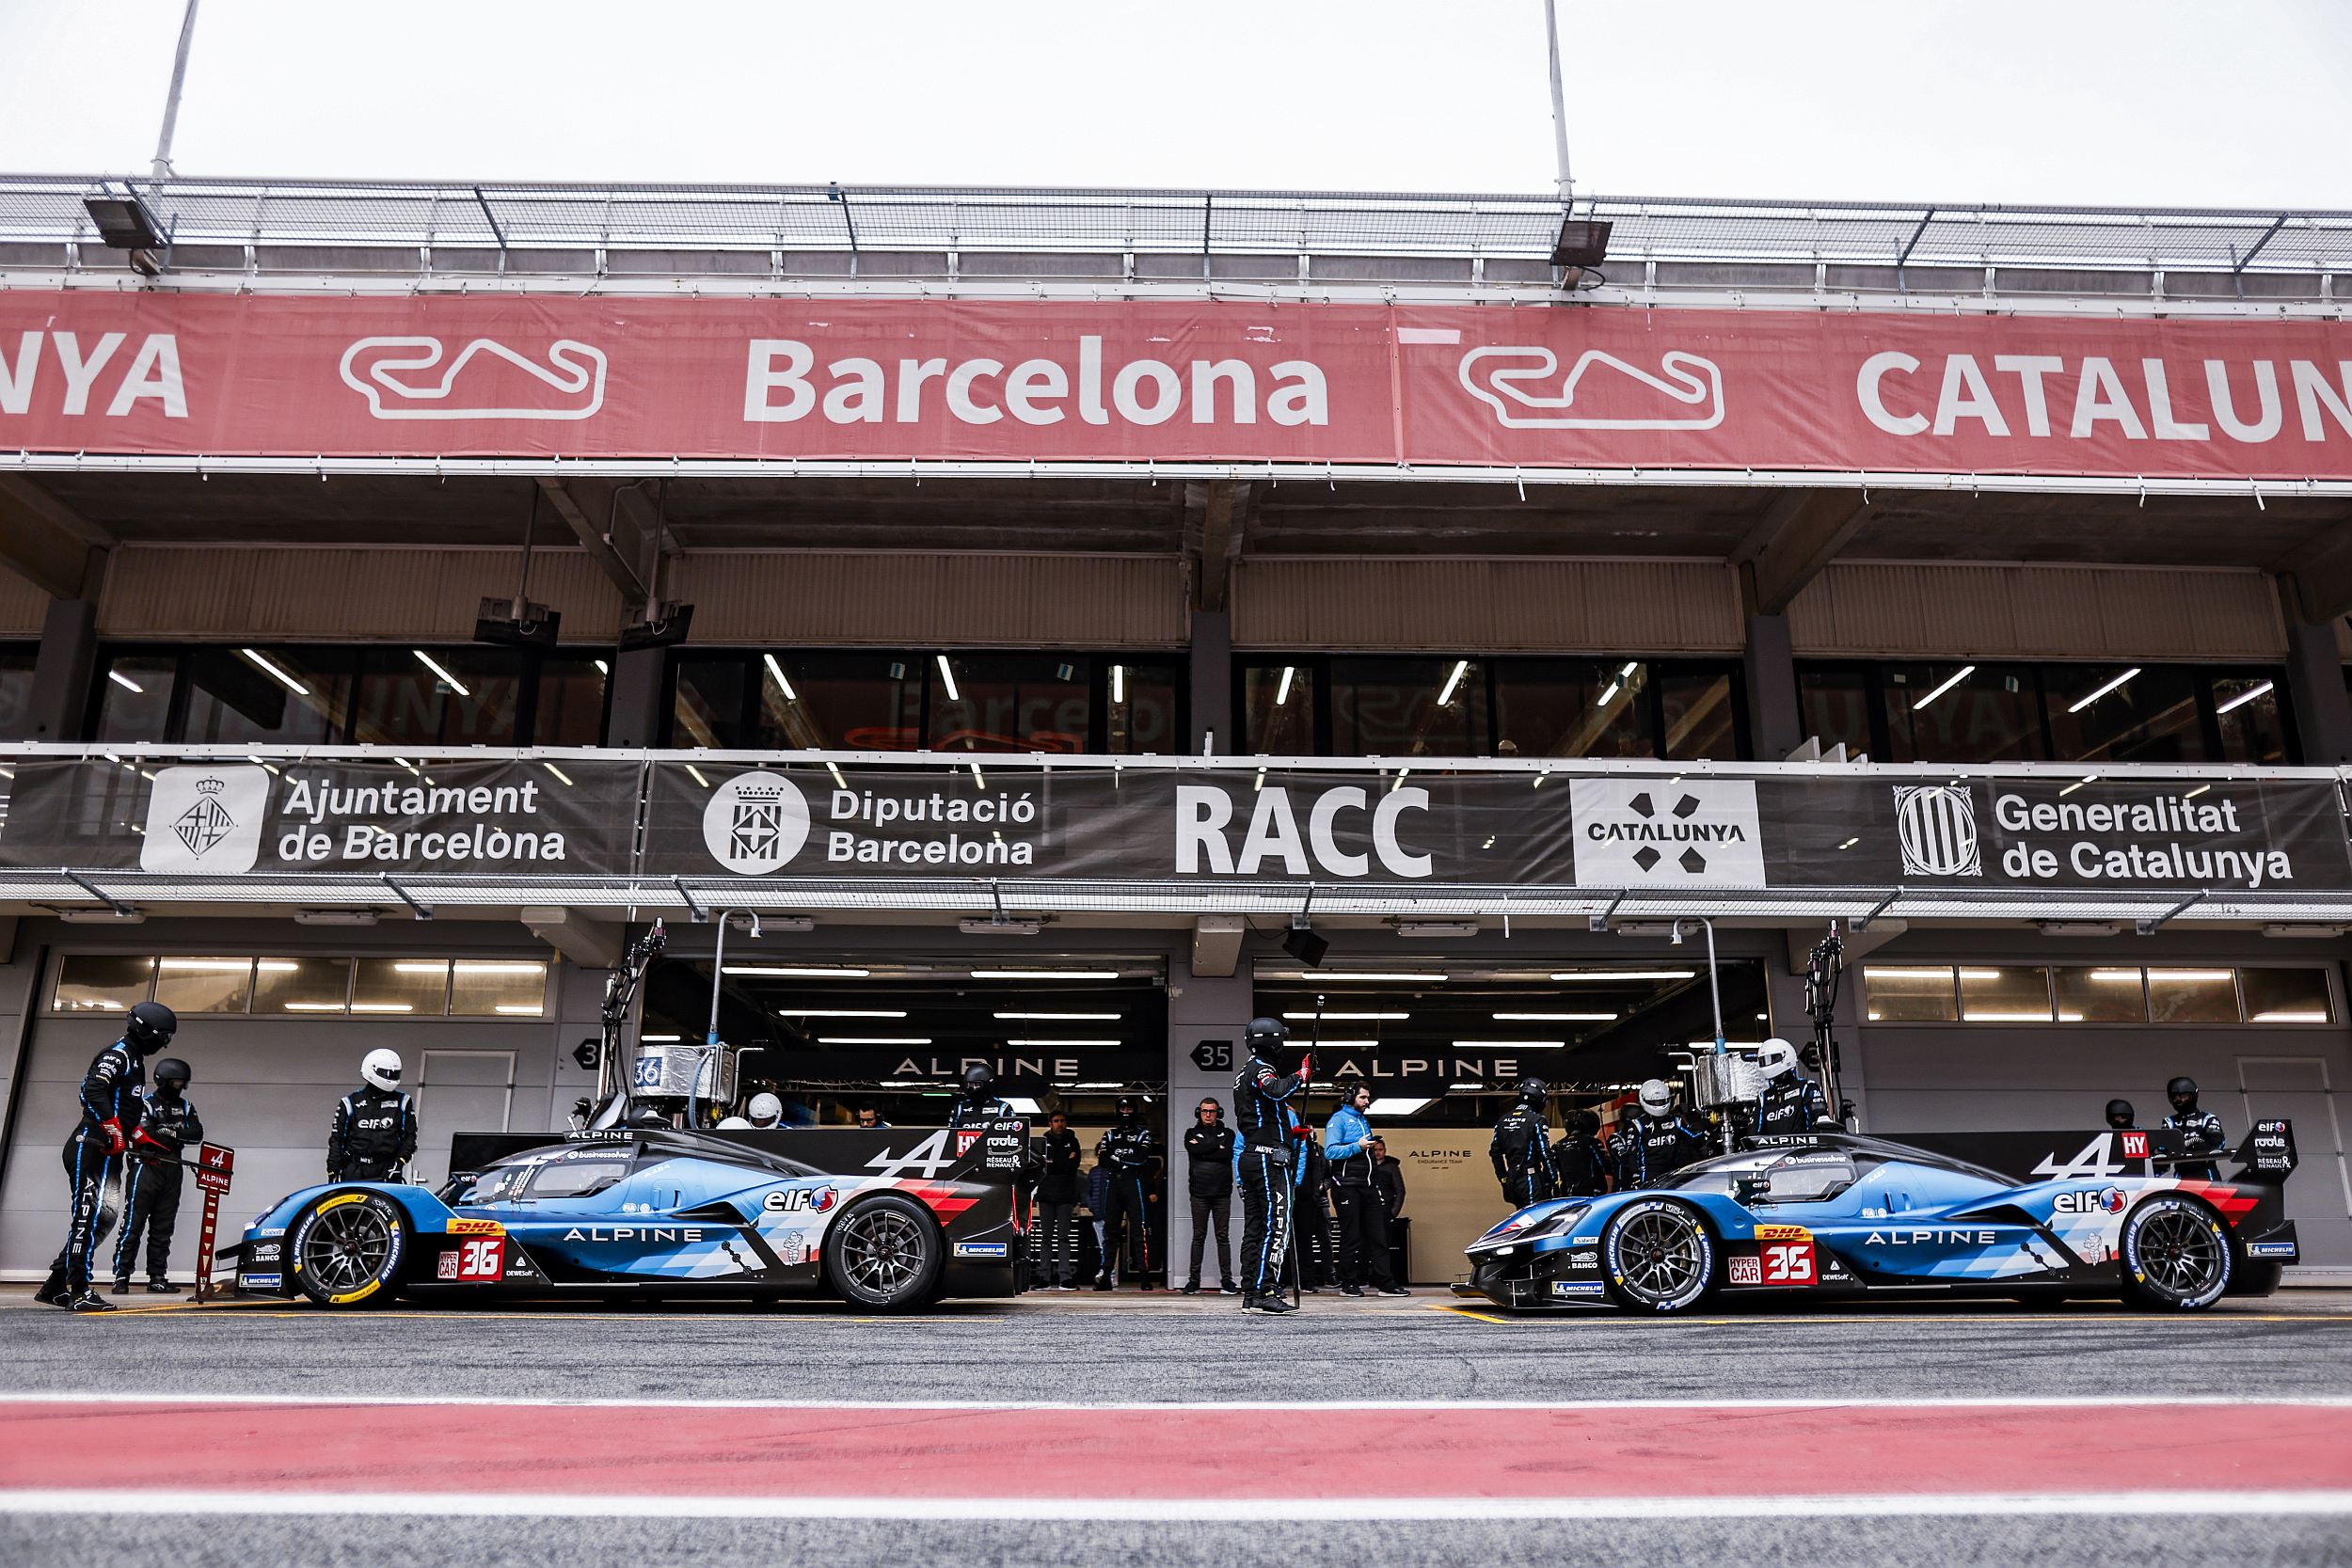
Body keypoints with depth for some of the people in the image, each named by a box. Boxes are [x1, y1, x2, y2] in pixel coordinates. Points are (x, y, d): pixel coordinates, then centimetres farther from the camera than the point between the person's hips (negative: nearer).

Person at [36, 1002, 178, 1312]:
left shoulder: (132, 1059, 23)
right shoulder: (119, 1053, -9)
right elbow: (94, 1090, -24)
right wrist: (114, 1130, -27)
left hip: (107, 1151, 10)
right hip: (93, 1148, -10)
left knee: (96, 1219, 12)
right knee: (89, 1216, -12)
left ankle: (54, 1287, 18)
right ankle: (79, 1292, -13)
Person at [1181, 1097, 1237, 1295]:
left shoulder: (1227, 1133, 11)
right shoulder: (1191, 1133, 12)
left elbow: (1229, 1154, -9)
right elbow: (1194, 1150, -10)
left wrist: (1203, 1150, -8)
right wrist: (1217, 1147, -8)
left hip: (1222, 1193, 0)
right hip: (1199, 1193, 0)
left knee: (1223, 1237, 1)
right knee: (1198, 1237, 2)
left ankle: (1226, 1280, 4)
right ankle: (1193, 1280, 5)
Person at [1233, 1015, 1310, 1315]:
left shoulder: (1244, 1074, 23)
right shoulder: (1261, 1068, -8)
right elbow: (1275, 1090, -31)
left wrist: (1289, 1131, 22)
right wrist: (1301, 1075, -17)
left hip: (1249, 1159, 10)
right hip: (1269, 1159, -10)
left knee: (1254, 1228, 10)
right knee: (1276, 1226, -11)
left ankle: (1249, 1294, 11)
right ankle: (1266, 1292, -16)